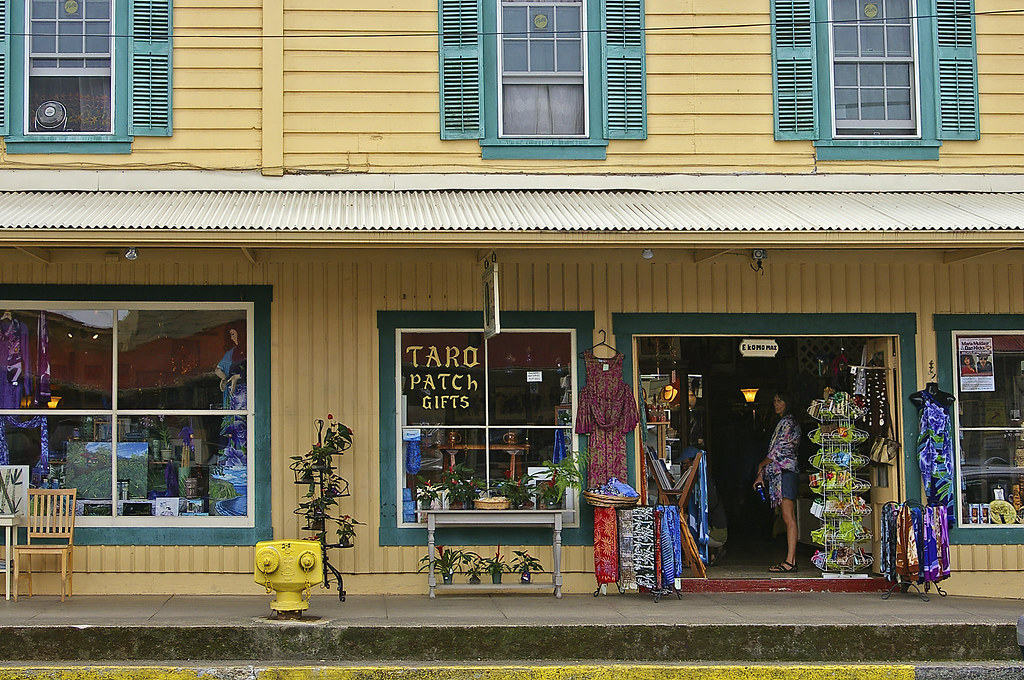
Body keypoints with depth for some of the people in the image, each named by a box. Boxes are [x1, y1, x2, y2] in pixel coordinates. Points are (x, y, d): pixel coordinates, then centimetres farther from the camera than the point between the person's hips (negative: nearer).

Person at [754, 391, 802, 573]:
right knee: (788, 518, 6)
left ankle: (790, 562, -19)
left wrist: (761, 466, 5)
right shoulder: (783, 422, 25)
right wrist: (762, 475, 20)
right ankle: (791, 560, 5)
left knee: (788, 517, -14)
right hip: (780, 473, 11)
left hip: (785, 471, -11)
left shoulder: (787, 422, -6)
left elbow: (777, 451, -11)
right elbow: (775, 453, 24)